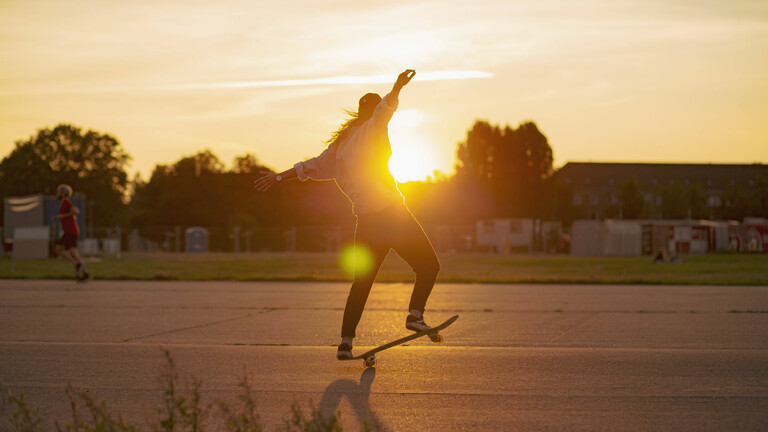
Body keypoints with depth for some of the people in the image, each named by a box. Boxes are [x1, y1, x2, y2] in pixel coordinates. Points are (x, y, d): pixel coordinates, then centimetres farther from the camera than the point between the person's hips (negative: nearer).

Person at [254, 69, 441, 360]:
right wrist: (397, 88, -39)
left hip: (365, 221, 6)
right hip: (391, 212, -6)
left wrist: (279, 177, 35)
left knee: (362, 281, 13)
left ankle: (346, 341, 7)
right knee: (429, 265, 4)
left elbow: (312, 166, 24)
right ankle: (415, 315, -14)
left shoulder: (340, 143, 19)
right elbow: (385, 108, -21)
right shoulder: (372, 129, 1)